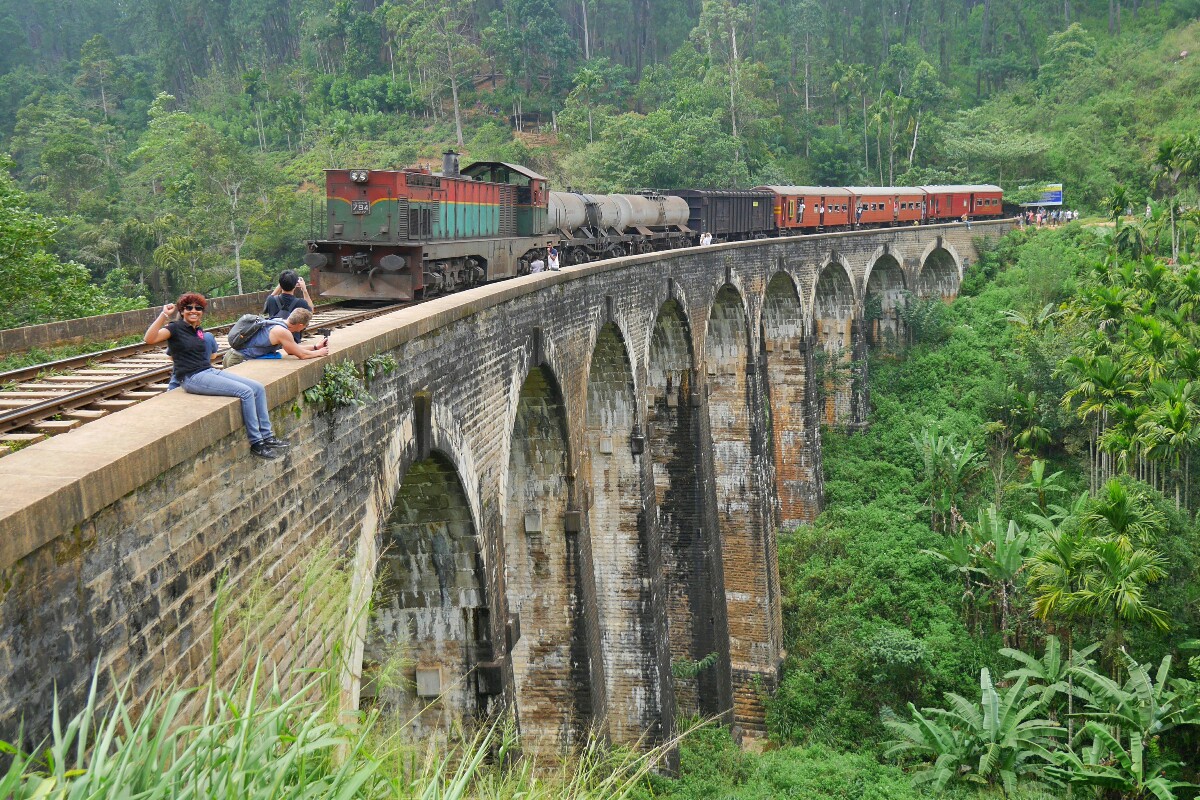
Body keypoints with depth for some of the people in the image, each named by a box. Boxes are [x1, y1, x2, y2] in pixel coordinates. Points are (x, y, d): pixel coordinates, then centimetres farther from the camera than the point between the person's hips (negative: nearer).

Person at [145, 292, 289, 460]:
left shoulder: (199, 331, 17)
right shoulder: (175, 327, -5)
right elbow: (149, 339, -22)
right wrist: (164, 315, -27)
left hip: (210, 371, 8)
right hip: (193, 378, -8)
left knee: (258, 388, -4)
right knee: (246, 392, -22)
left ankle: (266, 435, 0)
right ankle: (256, 443, -16)